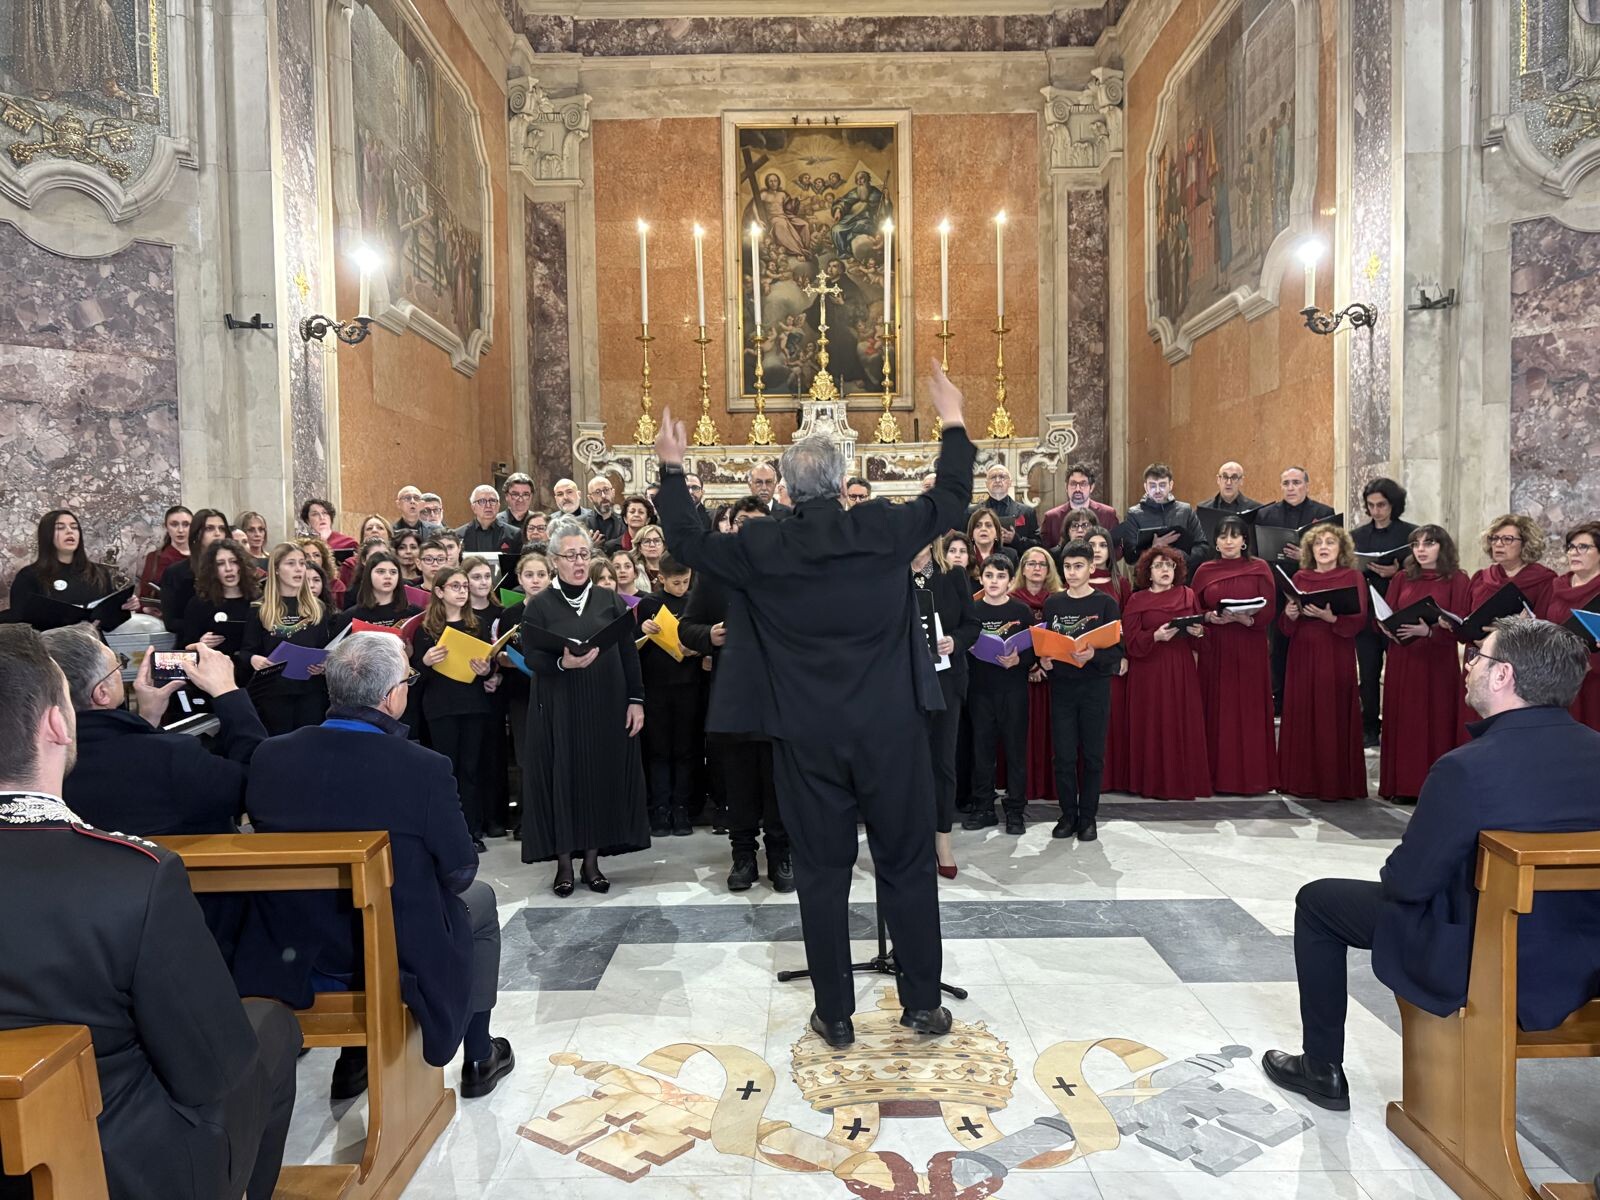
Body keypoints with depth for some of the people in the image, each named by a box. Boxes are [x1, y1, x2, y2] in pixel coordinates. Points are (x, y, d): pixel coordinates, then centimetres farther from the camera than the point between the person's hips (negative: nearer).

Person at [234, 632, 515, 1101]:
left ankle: (354, 1057, 36)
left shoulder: (270, 756, -13)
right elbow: (459, 872, -12)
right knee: (479, 899, 25)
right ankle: (478, 1057, 36)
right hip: (398, 962, -4)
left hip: (296, 961, 4)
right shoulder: (424, 768, -26)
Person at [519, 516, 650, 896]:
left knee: (602, 776, 4)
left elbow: (629, 654, 5)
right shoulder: (539, 606, 0)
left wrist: (636, 700, -1)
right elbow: (531, 658, -6)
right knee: (562, 777, 1)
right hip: (558, 709, -2)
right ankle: (564, 862, 13)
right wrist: (562, 663, -25)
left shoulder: (611, 601, 6)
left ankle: (592, 859, 16)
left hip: (606, 707, 2)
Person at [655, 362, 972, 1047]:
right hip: (890, 730, 1)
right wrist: (953, 423, 22)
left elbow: (685, 542, 8)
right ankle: (923, 1004, 25)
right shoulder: (884, 530, -6)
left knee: (822, 874, 11)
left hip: (808, 738, 0)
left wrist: (672, 470, 20)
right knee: (907, 867, 13)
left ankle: (836, 1015, 21)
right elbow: (952, 498, 9)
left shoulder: (759, 549, -7)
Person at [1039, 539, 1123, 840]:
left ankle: (1088, 817, 16)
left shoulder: (1105, 603, -1)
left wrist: (1093, 655, -23)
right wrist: (1043, 659, -11)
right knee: (1064, 756, 3)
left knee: (1092, 755, 5)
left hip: (1095, 686, -2)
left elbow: (1117, 650, -5)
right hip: (1061, 686, 2)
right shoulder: (1052, 603, 7)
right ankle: (1068, 814, 16)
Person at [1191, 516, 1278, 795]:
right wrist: (1210, 617, -11)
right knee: (1217, 711, 2)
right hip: (1214, 650, 2)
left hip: (1250, 650, -1)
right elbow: (1193, 610, 9)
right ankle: (1218, 774, 10)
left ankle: (1251, 776, 8)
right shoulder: (1205, 571, 8)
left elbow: (1269, 611, -3)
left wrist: (1243, 618, -19)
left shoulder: (1259, 569, 3)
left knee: (1249, 711, 0)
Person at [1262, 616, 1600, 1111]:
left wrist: (1397, 872, 6)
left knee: (1317, 902, 12)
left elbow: (1406, 881, -18)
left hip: (1481, 967, -7)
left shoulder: (1467, 769, -28)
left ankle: (1322, 1071, 25)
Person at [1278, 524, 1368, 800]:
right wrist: (1291, 615, -11)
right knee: (1301, 717, 2)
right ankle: (1303, 780, 9)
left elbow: (1358, 622, -6)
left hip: (1336, 659, -3)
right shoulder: (1299, 578, 12)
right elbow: (1285, 628, 10)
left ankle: (1335, 783, 4)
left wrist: (1330, 617, -22)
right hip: (1302, 656, 3)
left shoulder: (1353, 577, 4)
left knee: (1333, 719, -4)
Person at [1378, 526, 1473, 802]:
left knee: (1435, 723, -1)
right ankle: (1403, 785, 11)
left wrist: (1428, 630, -22)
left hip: (1438, 663, -3)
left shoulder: (1457, 580, 0)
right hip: (1402, 660, 3)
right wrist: (1388, 628, -12)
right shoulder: (1402, 579, 11)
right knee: (1402, 721, 4)